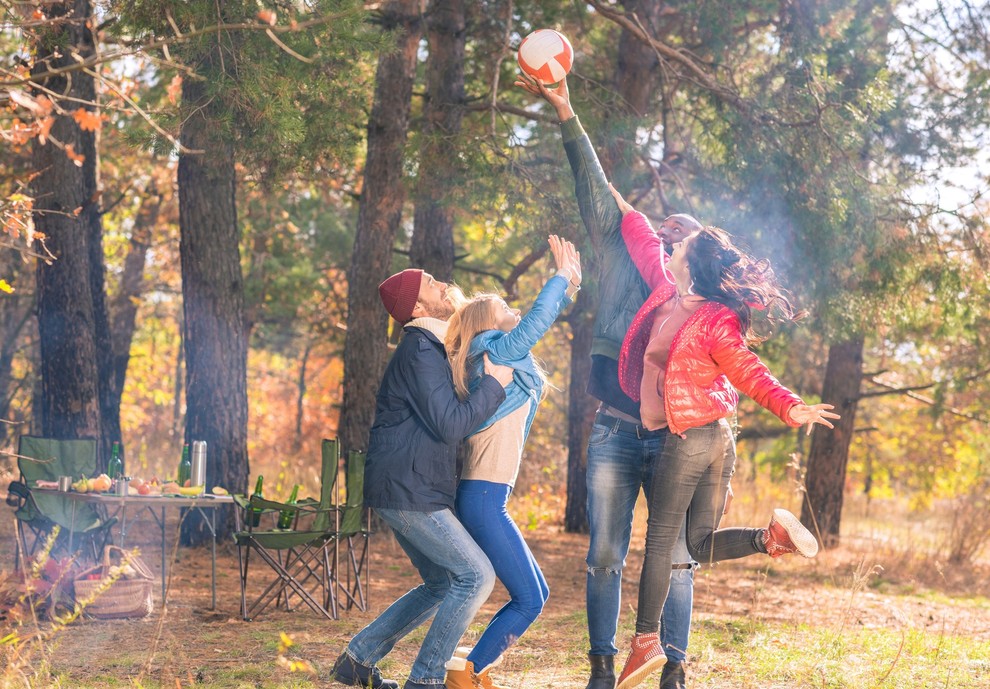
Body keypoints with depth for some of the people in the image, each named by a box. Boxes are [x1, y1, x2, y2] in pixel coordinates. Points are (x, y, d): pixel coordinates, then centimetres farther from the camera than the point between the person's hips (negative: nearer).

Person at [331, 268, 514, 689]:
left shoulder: (429, 348, 18)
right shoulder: (420, 351, -15)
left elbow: (444, 418, 32)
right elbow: (450, 425, -22)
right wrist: (494, 384, -12)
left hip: (409, 491, 10)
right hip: (407, 491, -10)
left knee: (441, 584, 16)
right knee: (475, 575, -10)